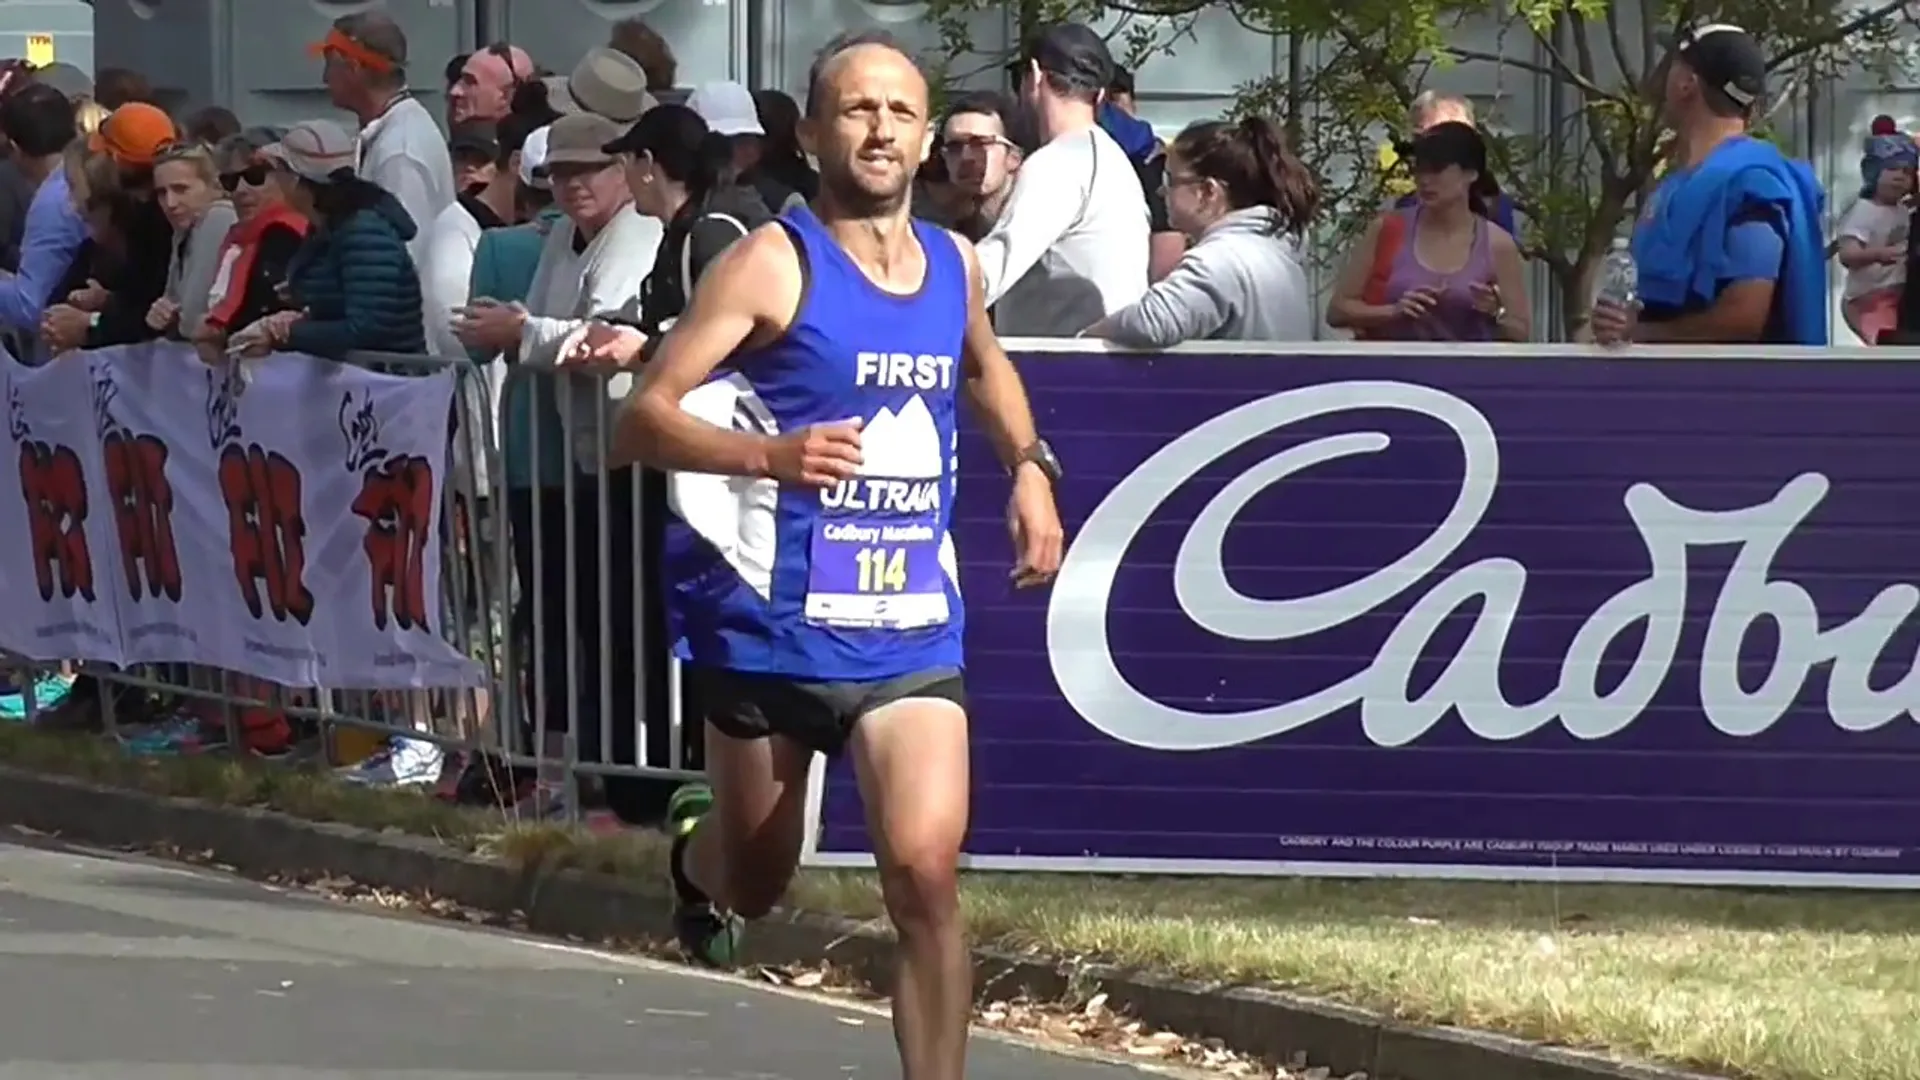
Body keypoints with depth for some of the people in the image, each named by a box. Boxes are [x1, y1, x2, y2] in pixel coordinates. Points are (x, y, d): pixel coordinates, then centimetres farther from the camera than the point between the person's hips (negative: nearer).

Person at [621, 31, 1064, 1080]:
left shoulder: (954, 265, 7)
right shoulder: (772, 263, -11)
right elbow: (646, 416, -14)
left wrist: (1028, 466, 15)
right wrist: (769, 455, -30)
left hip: (909, 633, 3)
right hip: (774, 626, -3)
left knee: (926, 877, -16)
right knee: (756, 884, 17)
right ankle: (697, 850, 54)